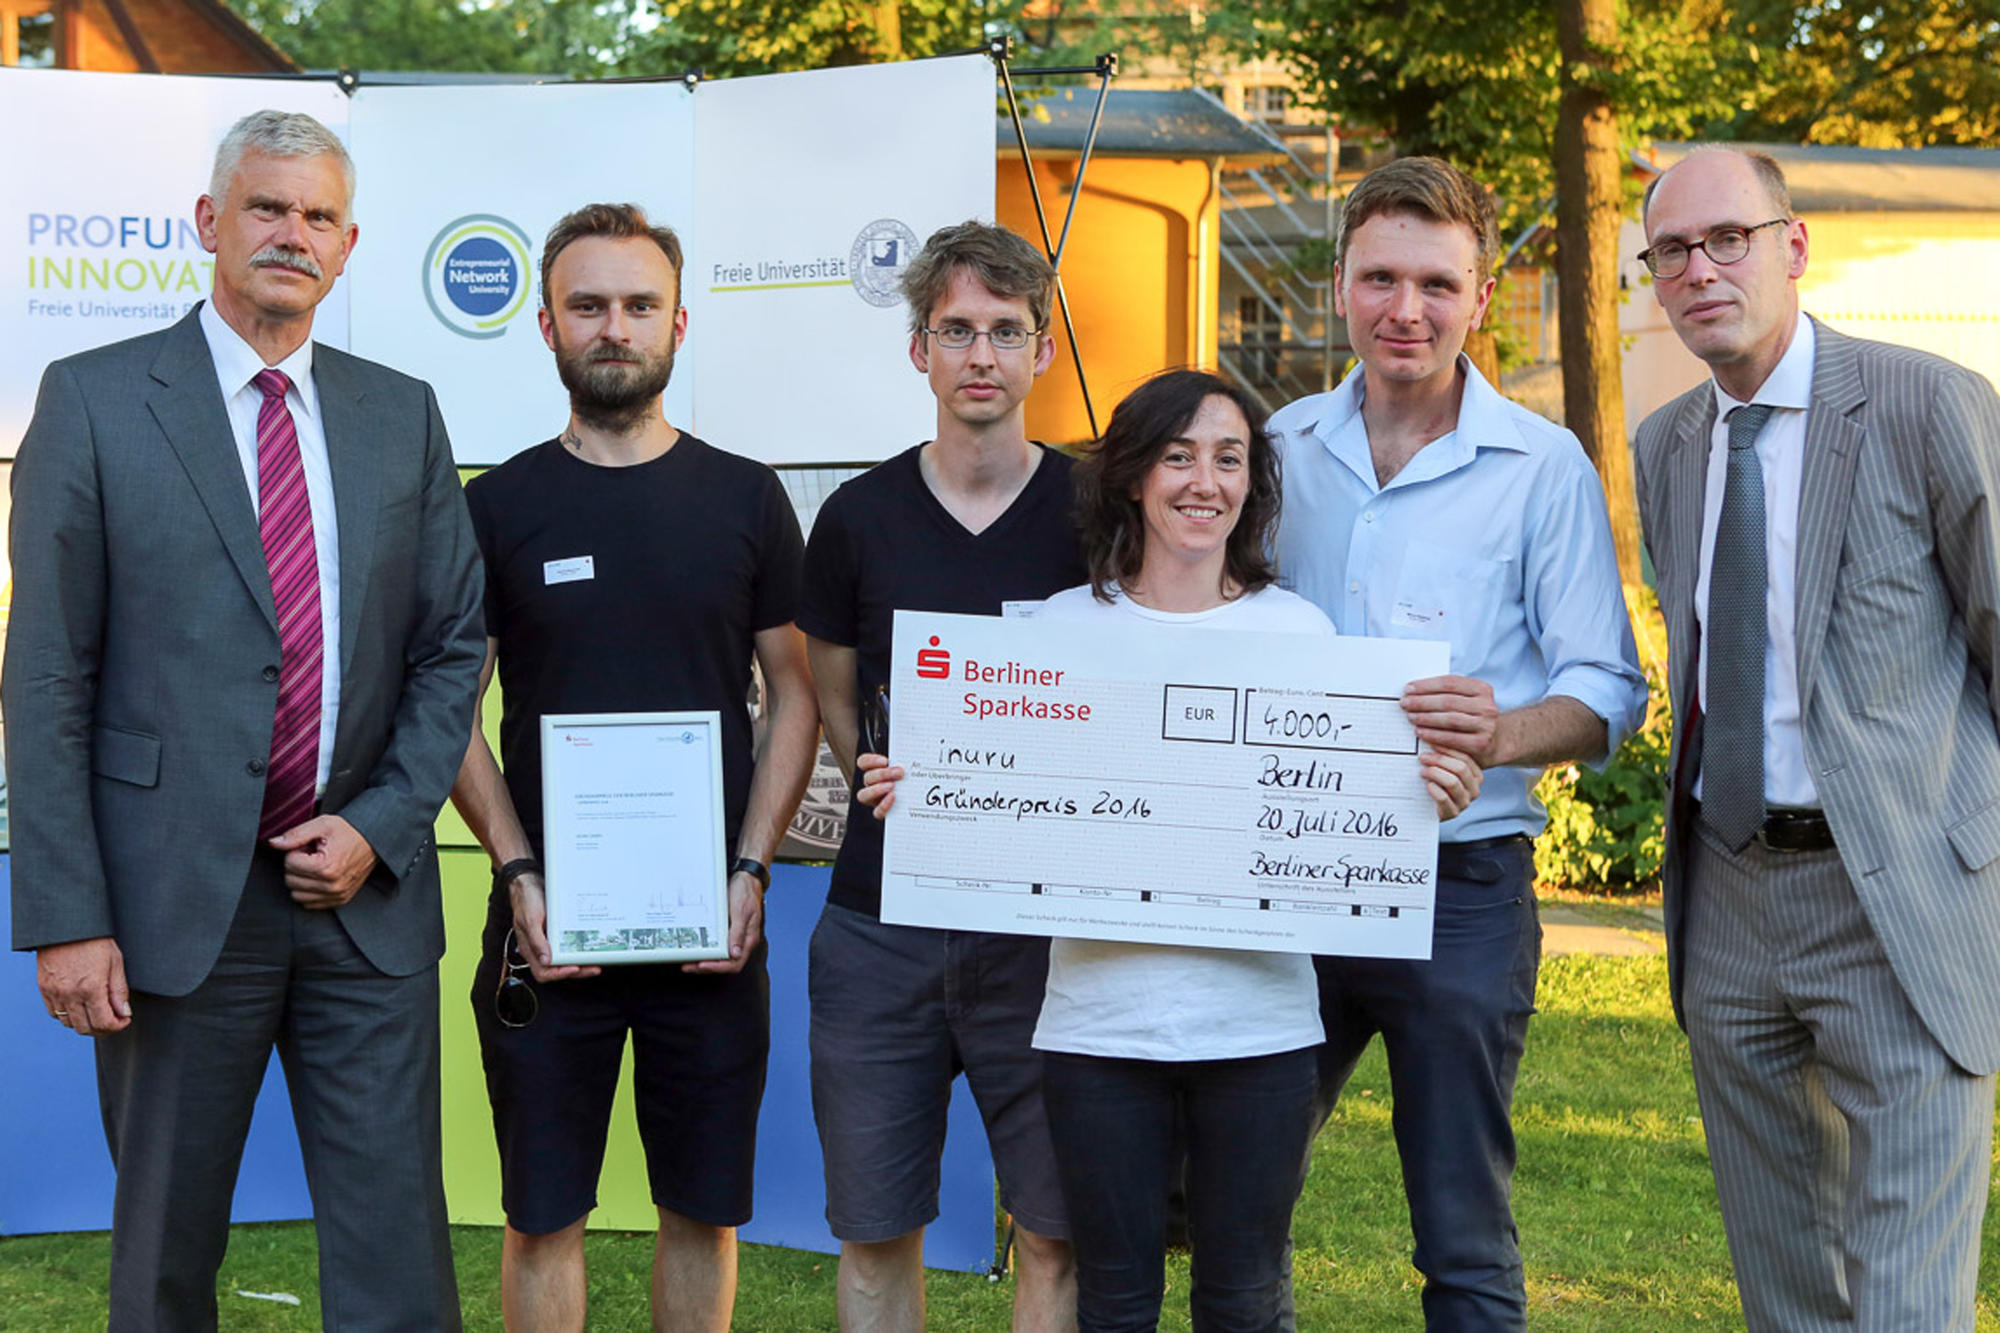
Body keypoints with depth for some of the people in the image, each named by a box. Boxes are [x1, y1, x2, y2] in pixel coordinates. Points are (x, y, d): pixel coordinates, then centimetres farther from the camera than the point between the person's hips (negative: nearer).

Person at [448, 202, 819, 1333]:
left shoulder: (745, 498, 4)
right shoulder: (499, 506, 2)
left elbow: (795, 695, 6)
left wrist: (752, 872, -5)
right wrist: (518, 875, -10)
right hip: (547, 927, 0)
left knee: (705, 1209, 10)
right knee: (544, 1214, 7)